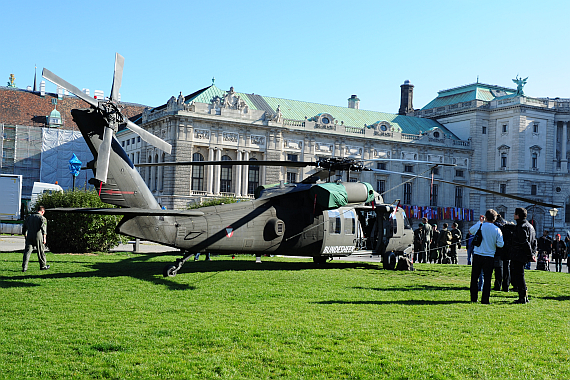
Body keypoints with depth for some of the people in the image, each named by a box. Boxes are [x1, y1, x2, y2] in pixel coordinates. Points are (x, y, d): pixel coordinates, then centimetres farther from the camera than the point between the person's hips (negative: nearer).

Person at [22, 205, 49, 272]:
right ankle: (43, 266, 22)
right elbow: (43, 228, -13)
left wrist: (26, 236, 30)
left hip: (29, 237, 4)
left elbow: (24, 229, 20)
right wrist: (44, 238, -12)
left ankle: (24, 267, -9)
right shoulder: (42, 218, -2)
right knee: (41, 251, 9)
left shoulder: (29, 217, 16)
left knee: (27, 251, 1)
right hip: (38, 237, -4)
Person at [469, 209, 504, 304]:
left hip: (477, 255, 1)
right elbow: (500, 244, -7)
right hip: (489, 257, -1)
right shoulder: (497, 230, -5)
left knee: (474, 277, 10)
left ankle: (473, 298, 13)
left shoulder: (480, 226, -5)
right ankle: (485, 299, 2)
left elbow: (470, 230, 16)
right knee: (487, 279, 4)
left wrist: (480, 222, 22)